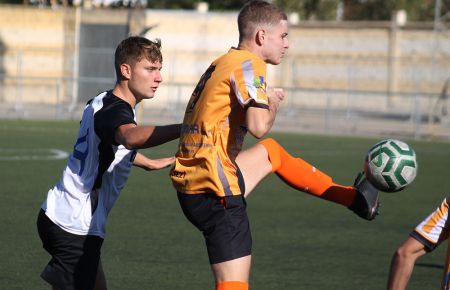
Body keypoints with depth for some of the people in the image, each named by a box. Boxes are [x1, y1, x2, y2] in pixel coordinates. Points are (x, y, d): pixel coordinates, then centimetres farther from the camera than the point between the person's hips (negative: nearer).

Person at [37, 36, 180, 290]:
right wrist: (186, 128, -56)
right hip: (75, 227, -10)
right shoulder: (115, 111, -19)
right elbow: (131, 137, -45)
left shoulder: (102, 103, 13)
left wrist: (150, 163, 47)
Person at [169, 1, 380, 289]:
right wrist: (273, 104, -3)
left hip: (191, 186, 10)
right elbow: (258, 126, -25)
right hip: (215, 193, -10)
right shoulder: (249, 64, -12)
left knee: (271, 152, 30)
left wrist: (263, 96, 12)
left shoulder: (223, 63, 14)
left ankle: (353, 197, 39)